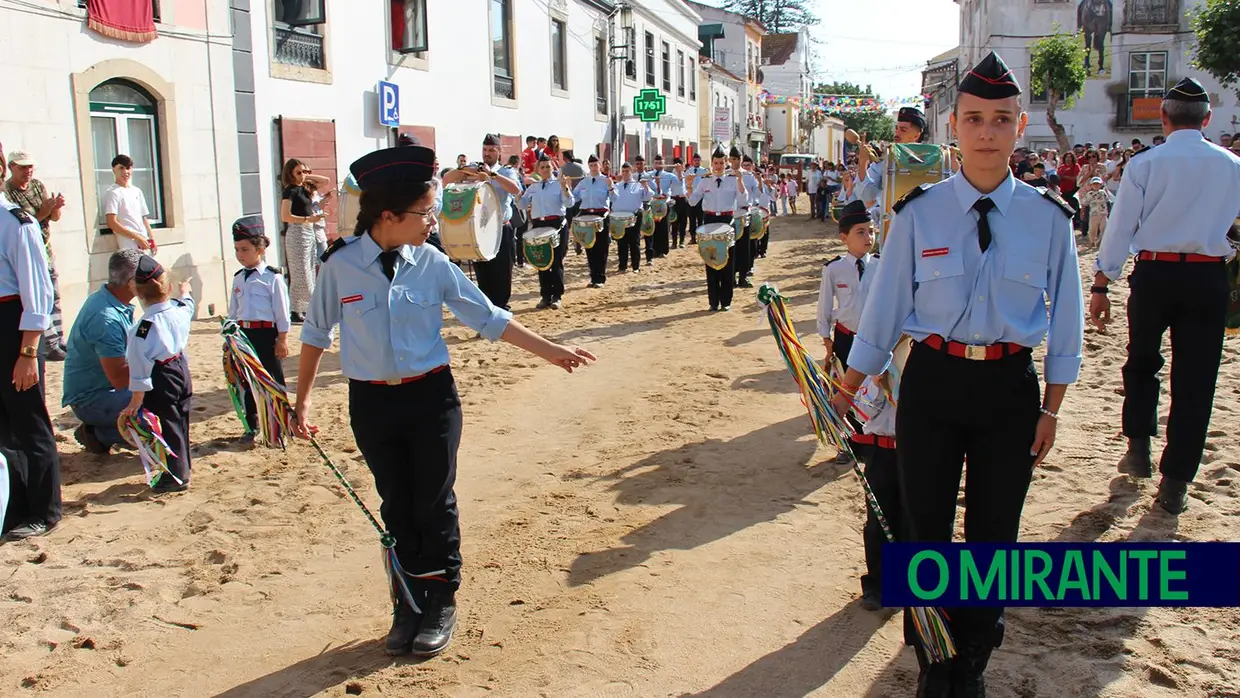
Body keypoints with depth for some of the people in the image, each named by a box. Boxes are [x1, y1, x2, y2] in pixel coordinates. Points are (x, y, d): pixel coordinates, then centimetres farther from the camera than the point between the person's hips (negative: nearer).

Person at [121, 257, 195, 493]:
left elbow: (141, 367, -22)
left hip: (161, 379, -7)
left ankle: (177, 475, 10)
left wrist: (135, 401, -16)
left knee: (168, 426, 3)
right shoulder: (181, 310, -5)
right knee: (180, 420, 21)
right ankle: (184, 462, 36)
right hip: (181, 369, 7)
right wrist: (185, 291, 46)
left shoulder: (144, 327, -23)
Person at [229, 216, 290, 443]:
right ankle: (251, 426, 25)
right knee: (247, 380, 12)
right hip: (243, 333, 6)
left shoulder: (272, 277, -8)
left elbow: (281, 310, -8)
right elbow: (233, 311, 16)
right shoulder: (238, 278, 10)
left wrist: (282, 339, -10)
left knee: (273, 380, 4)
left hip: (266, 332, -6)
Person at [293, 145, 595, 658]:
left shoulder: (433, 265, -7)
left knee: (434, 504, 7)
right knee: (397, 507, 12)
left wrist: (552, 352, -5)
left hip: (431, 396, 0)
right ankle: (409, 605, 29)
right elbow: (316, 334, 4)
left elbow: (489, 319, -2)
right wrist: (302, 402, 7)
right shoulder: (341, 265, -9)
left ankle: (439, 605, 25)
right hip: (371, 402, 0)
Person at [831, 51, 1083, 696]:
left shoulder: (1049, 217, -1)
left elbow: (1065, 318, 6)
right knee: (925, 528, 9)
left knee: (993, 531, 12)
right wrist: (846, 393, 2)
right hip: (932, 381, -1)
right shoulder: (918, 213, -4)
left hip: (1010, 386, 1)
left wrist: (1050, 409, 5)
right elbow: (884, 308, 1)